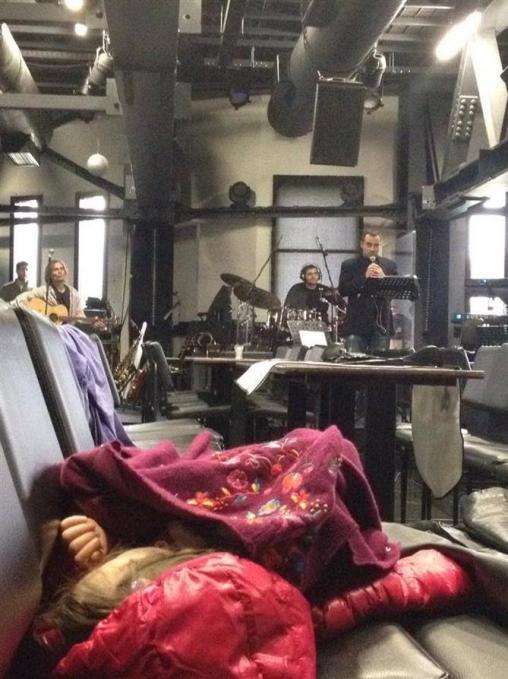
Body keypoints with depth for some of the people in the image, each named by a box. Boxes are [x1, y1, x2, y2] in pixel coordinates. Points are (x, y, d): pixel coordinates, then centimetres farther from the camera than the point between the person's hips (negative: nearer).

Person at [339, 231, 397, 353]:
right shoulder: (349, 265, 5)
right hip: (356, 324, -2)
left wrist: (383, 278, -11)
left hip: (381, 325, 2)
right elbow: (342, 290, -6)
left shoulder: (390, 265, 12)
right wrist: (364, 277, -15)